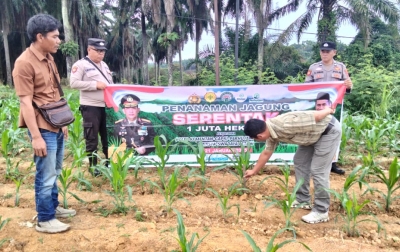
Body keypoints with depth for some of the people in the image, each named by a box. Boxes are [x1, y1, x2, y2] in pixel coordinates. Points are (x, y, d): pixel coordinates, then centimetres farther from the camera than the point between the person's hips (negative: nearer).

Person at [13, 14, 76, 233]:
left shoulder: (48, 58, 10)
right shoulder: (24, 63, -15)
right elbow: (26, 103, -18)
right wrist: (36, 136, -21)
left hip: (56, 126, 8)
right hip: (43, 128, -8)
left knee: (54, 172, 19)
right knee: (46, 176, 2)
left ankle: (53, 207, 35)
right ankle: (44, 220, 16)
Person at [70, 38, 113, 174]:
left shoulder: (104, 65, 18)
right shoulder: (80, 64, -5)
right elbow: (74, 83, -16)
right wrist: (95, 85, -19)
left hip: (106, 106, 7)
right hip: (91, 107, -7)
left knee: (108, 136, 13)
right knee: (92, 139, 1)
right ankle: (93, 167, 13)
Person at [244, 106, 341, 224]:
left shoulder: (285, 125, -34)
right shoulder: (271, 131, -4)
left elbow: (315, 117, -26)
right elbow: (266, 153, 12)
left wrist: (328, 110, -5)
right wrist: (253, 171, 22)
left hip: (330, 130, -9)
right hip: (314, 134, 9)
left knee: (318, 171, -10)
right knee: (299, 162, 12)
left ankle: (321, 212, 1)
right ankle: (302, 200, 22)